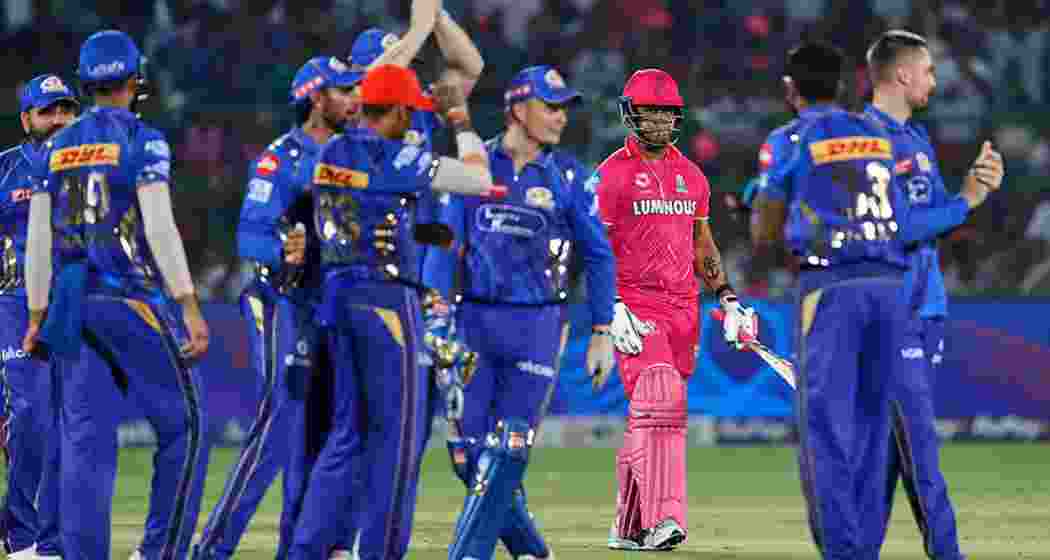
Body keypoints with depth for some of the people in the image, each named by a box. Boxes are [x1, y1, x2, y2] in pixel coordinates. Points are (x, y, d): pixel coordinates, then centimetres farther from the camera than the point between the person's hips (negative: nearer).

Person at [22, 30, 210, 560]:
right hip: (134, 299, -5)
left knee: (86, 440, 5)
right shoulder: (142, 142, -6)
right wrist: (190, 309, -13)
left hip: (73, 303, 5)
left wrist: (37, 317, 16)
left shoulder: (56, 149, 10)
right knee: (182, 425, 5)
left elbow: (39, 241, 10)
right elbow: (160, 231, -13)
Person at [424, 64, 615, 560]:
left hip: (536, 327, -2)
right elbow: (444, 245, 2)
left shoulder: (566, 179, 2)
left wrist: (602, 333, 3)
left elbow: (598, 255, 7)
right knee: (468, 447, 2)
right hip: (475, 319, 2)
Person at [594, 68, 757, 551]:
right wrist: (614, 311, -16)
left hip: (684, 311, 6)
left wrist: (727, 298, 13)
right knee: (659, 407, -20)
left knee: (648, 418, 8)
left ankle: (628, 527, 15)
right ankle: (663, 520, -28)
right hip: (636, 309, -6)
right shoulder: (611, 175, -3)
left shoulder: (691, 175, 16)